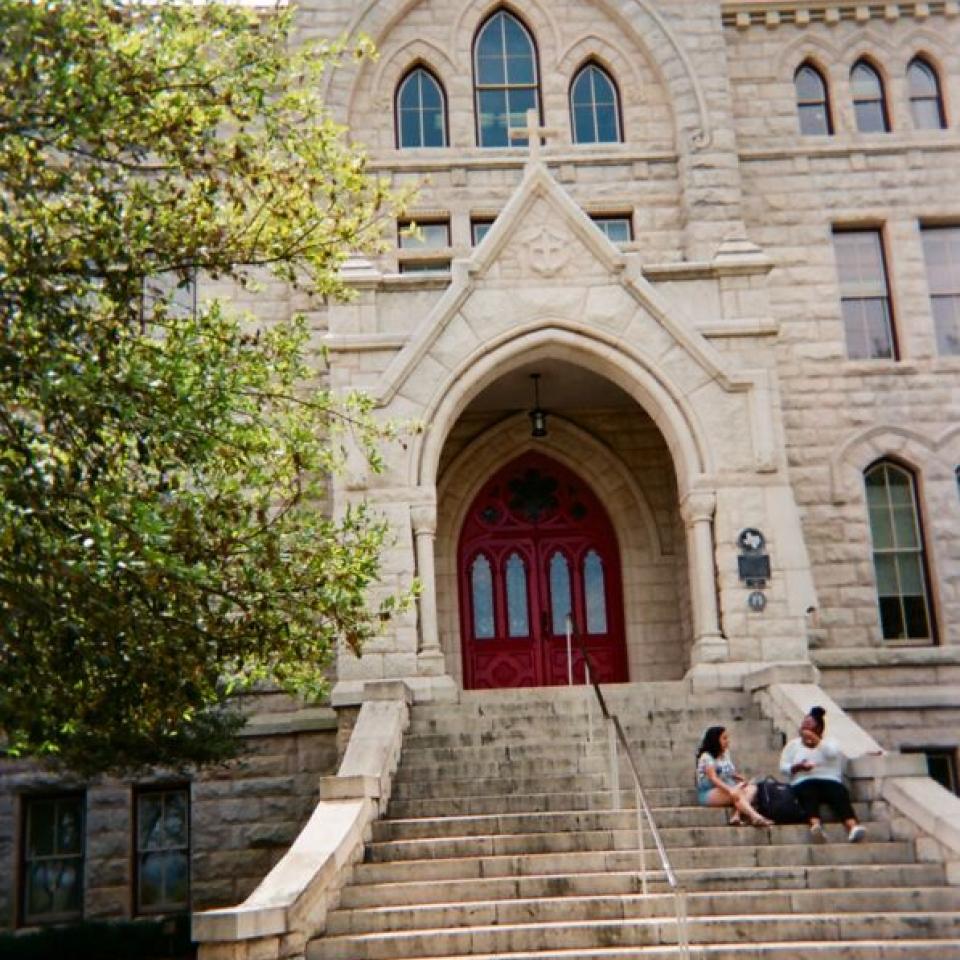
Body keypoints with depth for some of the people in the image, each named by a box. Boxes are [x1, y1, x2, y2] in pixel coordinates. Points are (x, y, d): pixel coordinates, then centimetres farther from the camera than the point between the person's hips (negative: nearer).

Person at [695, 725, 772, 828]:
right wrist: (730, 790, -36)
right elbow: (713, 778, -23)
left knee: (752, 788, -16)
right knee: (737, 793, -33)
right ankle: (755, 817, -50)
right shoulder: (706, 757, -11)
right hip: (709, 794, -8)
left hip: (725, 790, 8)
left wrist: (741, 779, -3)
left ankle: (737, 815, -38)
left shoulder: (726, 754, 15)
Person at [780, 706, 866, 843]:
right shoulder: (793, 744, 21)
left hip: (830, 781, 1)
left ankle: (853, 827, -60)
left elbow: (832, 753, -6)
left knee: (840, 796, -34)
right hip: (804, 782, -1)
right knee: (809, 796, -37)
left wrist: (816, 739, -7)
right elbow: (783, 767, 9)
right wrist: (797, 767, -10)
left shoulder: (830, 741, 19)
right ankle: (815, 825, -65)